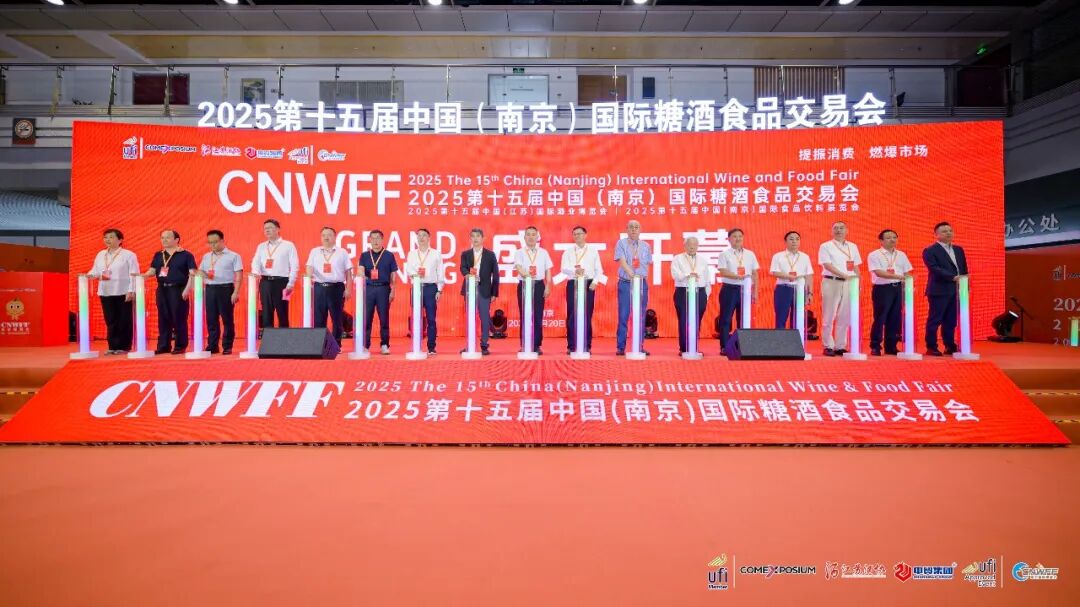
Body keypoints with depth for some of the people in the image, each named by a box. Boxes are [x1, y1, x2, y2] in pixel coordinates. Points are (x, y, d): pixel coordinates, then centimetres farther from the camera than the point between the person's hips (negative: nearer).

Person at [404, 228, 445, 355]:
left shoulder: (436, 254, 8)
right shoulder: (411, 254, 12)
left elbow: (440, 273, 6)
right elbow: (408, 269, -1)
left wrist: (439, 290, -1)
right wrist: (415, 273, -23)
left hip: (431, 288, -1)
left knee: (431, 319, -1)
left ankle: (431, 348, 5)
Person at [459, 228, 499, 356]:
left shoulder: (490, 254, 5)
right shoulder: (465, 254, 9)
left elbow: (495, 274, 4)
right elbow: (463, 268, -7)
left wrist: (494, 292, -1)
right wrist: (468, 274, -31)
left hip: (484, 290, -1)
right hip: (469, 288, 1)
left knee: (485, 318, 0)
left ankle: (484, 345, 7)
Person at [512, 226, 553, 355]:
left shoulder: (543, 252, 11)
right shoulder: (519, 252, 4)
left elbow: (548, 271, 11)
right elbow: (519, 267, -12)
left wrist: (548, 286, 1)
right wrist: (526, 275, -32)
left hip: (539, 285, 1)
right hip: (524, 285, -1)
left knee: (538, 316, 1)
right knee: (524, 316, 0)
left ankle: (536, 345, 7)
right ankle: (524, 345, 5)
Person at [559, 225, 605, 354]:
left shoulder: (593, 251, 11)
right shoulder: (568, 252, 9)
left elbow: (599, 269, 8)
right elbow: (563, 268, -5)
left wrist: (595, 282, -9)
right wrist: (574, 271, -24)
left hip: (588, 284, 0)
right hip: (573, 284, 0)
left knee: (587, 315, 0)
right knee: (572, 316, -2)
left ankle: (587, 346, 6)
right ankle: (571, 346, 4)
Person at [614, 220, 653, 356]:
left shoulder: (645, 246, 12)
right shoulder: (621, 243, 1)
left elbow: (648, 264, 16)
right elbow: (622, 261, -12)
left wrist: (643, 276, -1)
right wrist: (631, 274, -27)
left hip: (642, 283, 3)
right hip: (625, 283, -3)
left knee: (641, 316, 4)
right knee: (623, 316, -3)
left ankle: (640, 347, 11)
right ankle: (620, 347, 2)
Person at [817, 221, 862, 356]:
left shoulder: (852, 247, 15)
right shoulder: (826, 246, 0)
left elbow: (856, 267, 16)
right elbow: (828, 265, -11)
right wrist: (844, 275, -22)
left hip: (849, 284, 4)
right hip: (831, 283, -4)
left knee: (844, 317, 6)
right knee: (829, 317, -2)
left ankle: (840, 346, 13)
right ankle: (828, 346, 4)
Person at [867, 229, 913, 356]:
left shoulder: (901, 255, 14)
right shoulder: (874, 255, -4)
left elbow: (906, 273, 14)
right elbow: (879, 273, -16)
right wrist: (897, 276, -26)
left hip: (898, 288, 5)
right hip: (882, 289, -5)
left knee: (895, 319, 7)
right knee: (880, 318, -5)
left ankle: (891, 346, 16)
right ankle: (875, 347, 2)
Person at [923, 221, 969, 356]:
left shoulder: (959, 250, 18)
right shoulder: (930, 251, -4)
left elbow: (964, 270, 18)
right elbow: (935, 269, -16)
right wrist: (953, 277, -24)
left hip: (956, 291, 6)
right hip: (939, 291, -6)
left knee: (951, 321, 9)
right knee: (935, 320, -3)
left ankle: (950, 346, 16)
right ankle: (931, 347, 2)